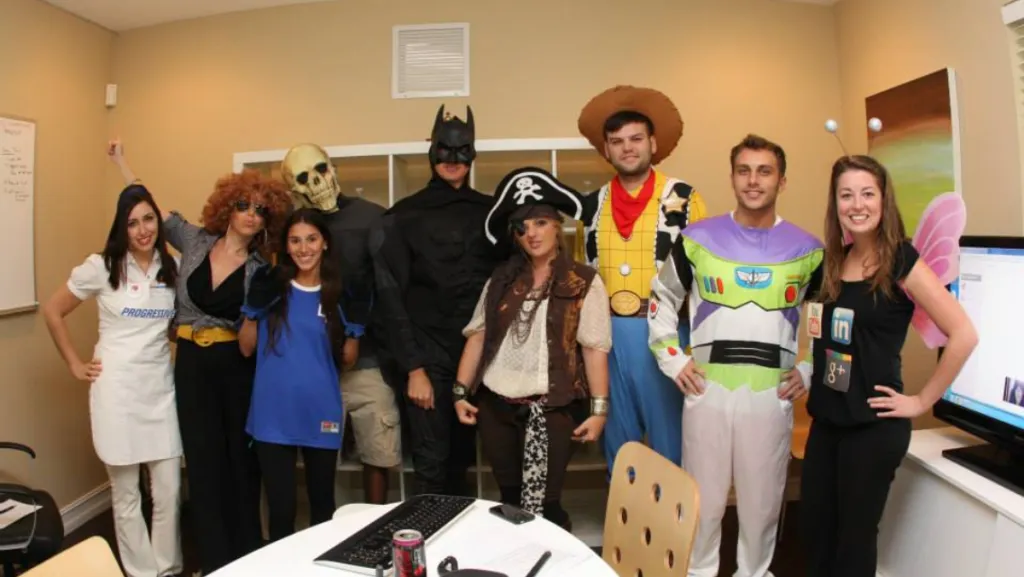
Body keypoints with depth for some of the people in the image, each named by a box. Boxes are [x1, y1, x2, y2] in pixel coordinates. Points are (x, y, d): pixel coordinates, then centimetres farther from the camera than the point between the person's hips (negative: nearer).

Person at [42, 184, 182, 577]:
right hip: (117, 389, -2)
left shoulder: (172, 268, 5)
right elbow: (52, 312, 4)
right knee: (126, 493, 7)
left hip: (161, 388, 3)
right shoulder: (101, 266, -3)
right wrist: (76, 364, 1)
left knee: (169, 490, 6)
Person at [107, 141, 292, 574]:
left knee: (241, 457, 6)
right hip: (192, 362, 2)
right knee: (203, 459, 5)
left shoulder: (260, 269, -3)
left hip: (237, 365, -1)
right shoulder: (195, 241, 2)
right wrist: (121, 161, 16)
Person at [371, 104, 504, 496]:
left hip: (478, 354, 3)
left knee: (461, 459, 12)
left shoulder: (490, 212, 8)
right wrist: (413, 367, -9)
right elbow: (391, 298, -3)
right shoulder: (404, 216, 0)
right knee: (431, 466, 0)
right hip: (428, 355, -2)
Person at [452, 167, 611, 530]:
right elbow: (477, 336, 8)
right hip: (495, 405, 4)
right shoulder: (501, 280, 9)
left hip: (552, 408, -4)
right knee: (510, 500, 17)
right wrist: (461, 392, 4)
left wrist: (598, 408, -11)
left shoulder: (584, 282, -2)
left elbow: (594, 348, -7)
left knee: (542, 506, -2)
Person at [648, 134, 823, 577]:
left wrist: (810, 370, 4)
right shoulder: (699, 239, 0)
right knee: (702, 498, 12)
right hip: (707, 390, 0)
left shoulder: (807, 249, 2)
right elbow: (661, 300, 10)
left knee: (762, 500, 14)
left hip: (771, 395, 1)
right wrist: (672, 360, 1)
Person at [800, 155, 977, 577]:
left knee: (854, 534, 9)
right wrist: (806, 372, 8)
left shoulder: (901, 261, -13)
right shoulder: (834, 261, 6)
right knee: (814, 525, 15)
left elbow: (963, 335, -18)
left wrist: (922, 401, -13)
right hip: (826, 418, 6)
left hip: (875, 424, -6)